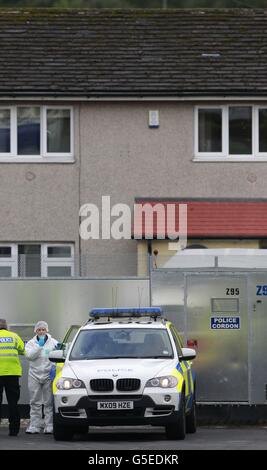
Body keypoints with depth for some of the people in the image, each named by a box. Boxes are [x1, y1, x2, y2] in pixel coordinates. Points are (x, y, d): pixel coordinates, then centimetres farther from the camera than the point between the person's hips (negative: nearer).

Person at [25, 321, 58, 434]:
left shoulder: (53, 343, 6)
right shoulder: (31, 343, 7)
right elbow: (29, 355, -10)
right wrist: (39, 345, -16)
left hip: (49, 375, -1)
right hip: (35, 375, 1)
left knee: (49, 402, -3)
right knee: (35, 403, 2)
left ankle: (49, 426, -1)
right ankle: (34, 426, 5)